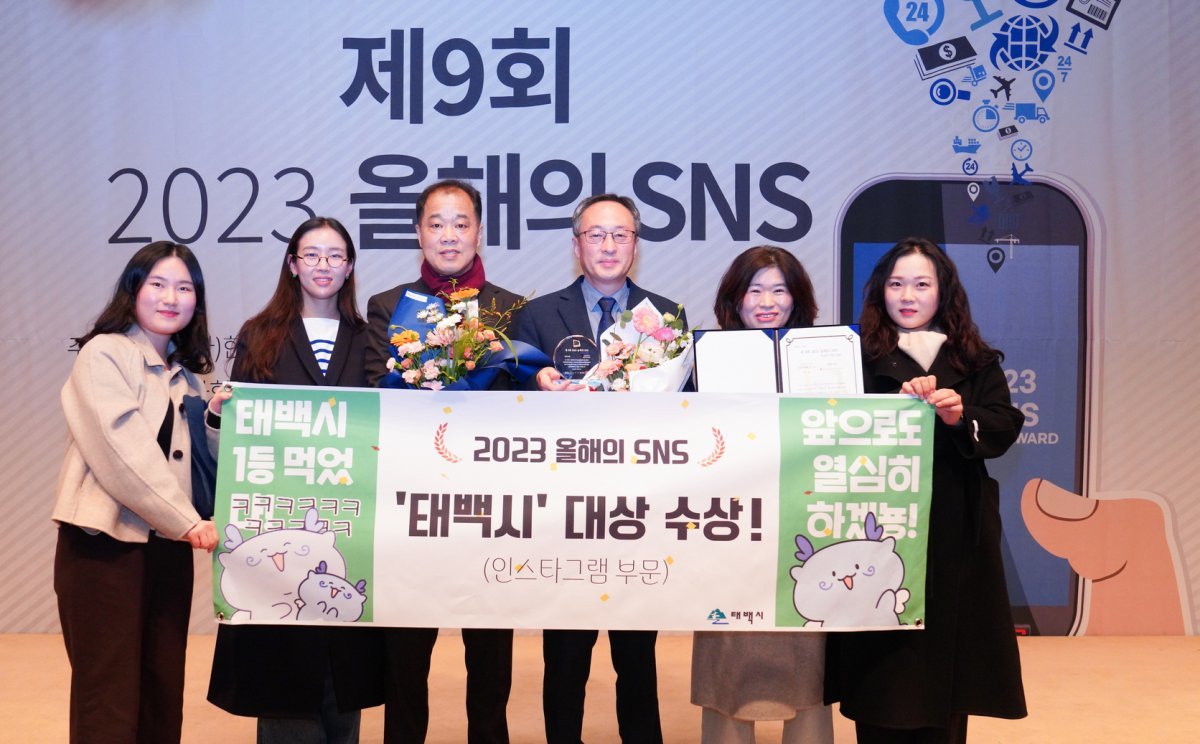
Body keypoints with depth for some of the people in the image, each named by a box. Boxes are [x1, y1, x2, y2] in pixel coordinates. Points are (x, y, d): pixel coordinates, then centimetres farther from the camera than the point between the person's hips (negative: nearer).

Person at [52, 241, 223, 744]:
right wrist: (187, 522, -15)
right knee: (108, 700, -2)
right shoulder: (103, 354, -5)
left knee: (163, 694, 7)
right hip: (106, 542, -6)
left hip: (169, 545, 6)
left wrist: (215, 419, 0)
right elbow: (124, 450, -14)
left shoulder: (184, 372, 16)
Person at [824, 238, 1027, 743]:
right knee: (881, 664, 0)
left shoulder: (976, 362, 11)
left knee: (946, 652, 5)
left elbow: (1004, 429, 1)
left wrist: (960, 417, -18)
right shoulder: (859, 358, 4)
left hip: (954, 533, 2)